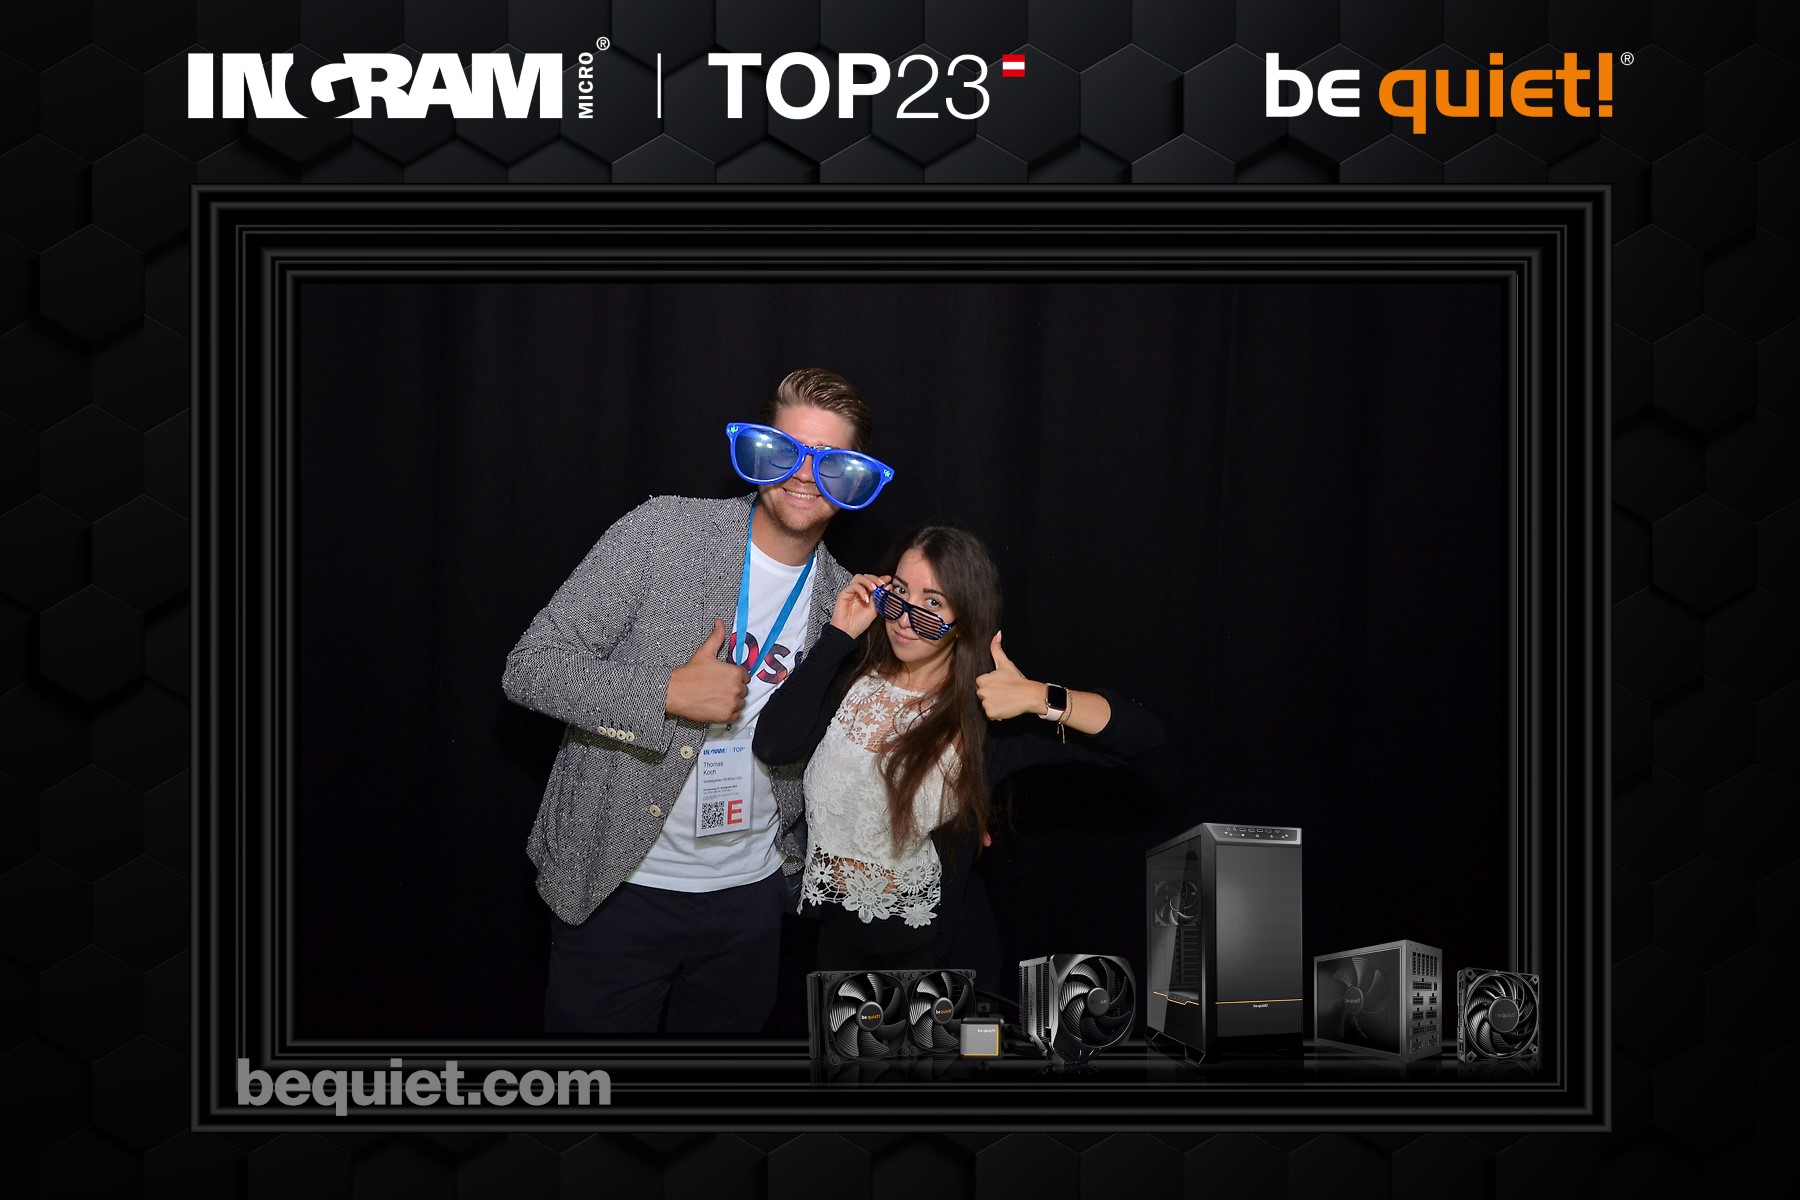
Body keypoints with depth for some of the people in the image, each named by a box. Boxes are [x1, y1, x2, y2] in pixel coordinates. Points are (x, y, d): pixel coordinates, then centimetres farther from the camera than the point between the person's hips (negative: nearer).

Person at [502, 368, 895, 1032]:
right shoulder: (662, 531, -11)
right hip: (615, 886, -4)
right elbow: (529, 668, -13)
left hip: (749, 896, 4)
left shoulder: (844, 600, 3)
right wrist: (669, 692, -22)